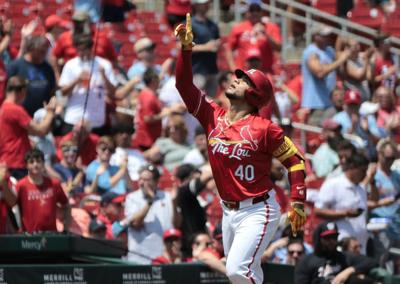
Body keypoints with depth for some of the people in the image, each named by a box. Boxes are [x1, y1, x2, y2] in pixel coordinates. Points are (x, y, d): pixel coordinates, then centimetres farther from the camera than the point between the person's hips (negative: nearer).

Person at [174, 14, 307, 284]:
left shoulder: (264, 129, -13)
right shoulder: (213, 116, 3)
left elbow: (294, 159, -7)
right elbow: (184, 84, 1)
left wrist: (298, 202, -13)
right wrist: (186, 48, -11)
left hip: (258, 211, -7)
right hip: (229, 211, 7)